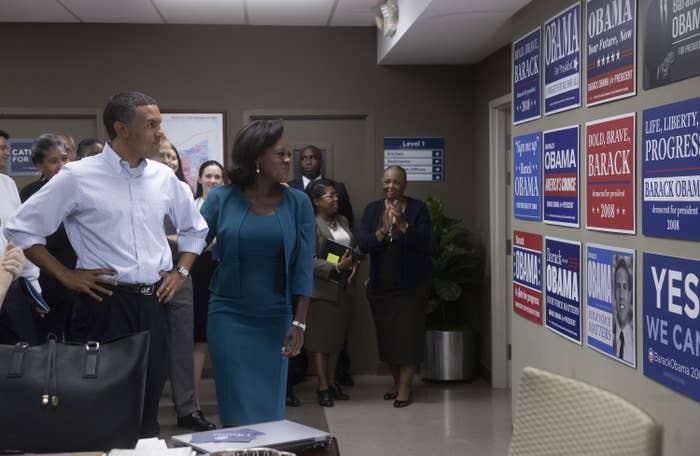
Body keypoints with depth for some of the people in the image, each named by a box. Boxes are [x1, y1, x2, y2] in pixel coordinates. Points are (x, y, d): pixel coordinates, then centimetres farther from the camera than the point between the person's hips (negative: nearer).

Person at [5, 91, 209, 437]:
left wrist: (182, 272, 10)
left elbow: (195, 228, 23)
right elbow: (20, 229, -2)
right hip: (106, 304, -4)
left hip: (153, 303, 4)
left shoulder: (164, 177, 7)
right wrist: (65, 275, -5)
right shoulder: (78, 177, -7)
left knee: (147, 406, 11)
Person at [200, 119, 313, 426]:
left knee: (269, 407, 9)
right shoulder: (221, 198, -5)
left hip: (275, 318, 1)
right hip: (229, 314, -1)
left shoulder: (298, 203, -3)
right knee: (237, 406, 3)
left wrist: (299, 322, -8)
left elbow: (303, 266, -4)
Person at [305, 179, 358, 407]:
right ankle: (322, 387, 6)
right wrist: (336, 267, -23)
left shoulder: (343, 221, 12)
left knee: (337, 337, 12)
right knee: (321, 339, -1)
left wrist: (354, 264, 0)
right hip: (321, 288, -7)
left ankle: (332, 383, 23)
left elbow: (354, 248, 19)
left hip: (342, 288, 7)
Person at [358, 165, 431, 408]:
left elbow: (424, 242, -13)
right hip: (381, 284, 3)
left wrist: (402, 225, -26)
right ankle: (396, 381, 24)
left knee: (408, 334, -4)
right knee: (387, 334, 9)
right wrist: (383, 231, -24)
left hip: (411, 284, -3)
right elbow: (363, 244, -6)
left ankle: (405, 387, 4)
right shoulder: (372, 209, 5)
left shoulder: (418, 208, -2)